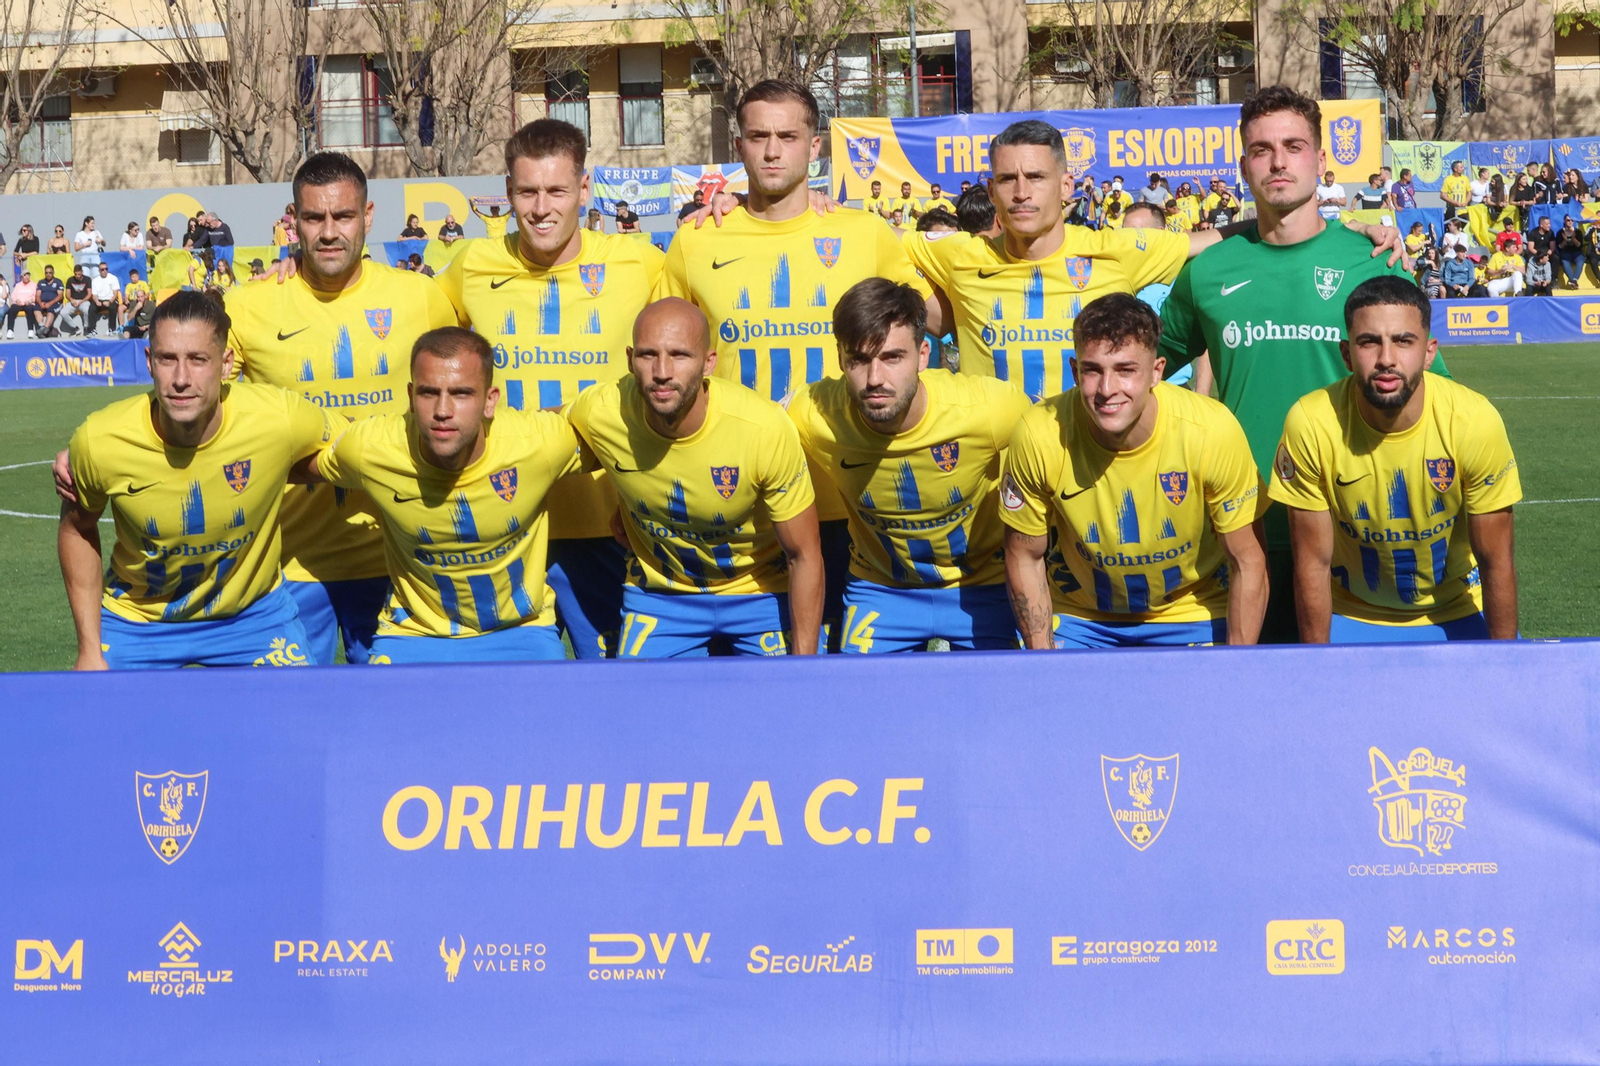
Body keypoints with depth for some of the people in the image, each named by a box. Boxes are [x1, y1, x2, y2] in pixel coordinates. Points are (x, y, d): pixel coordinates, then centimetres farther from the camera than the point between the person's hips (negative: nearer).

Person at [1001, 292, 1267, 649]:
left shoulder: (1212, 431, -25)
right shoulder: (1040, 435, -23)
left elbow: (1247, 564, -13)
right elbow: (1025, 559, -8)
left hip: (1192, 613, 0)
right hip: (1078, 616, 1)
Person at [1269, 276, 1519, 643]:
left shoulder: (1475, 422, -21)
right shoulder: (1310, 423, -23)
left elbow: (1495, 560, -11)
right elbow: (1313, 562, -13)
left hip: (1458, 615, 1)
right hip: (1350, 618, -1)